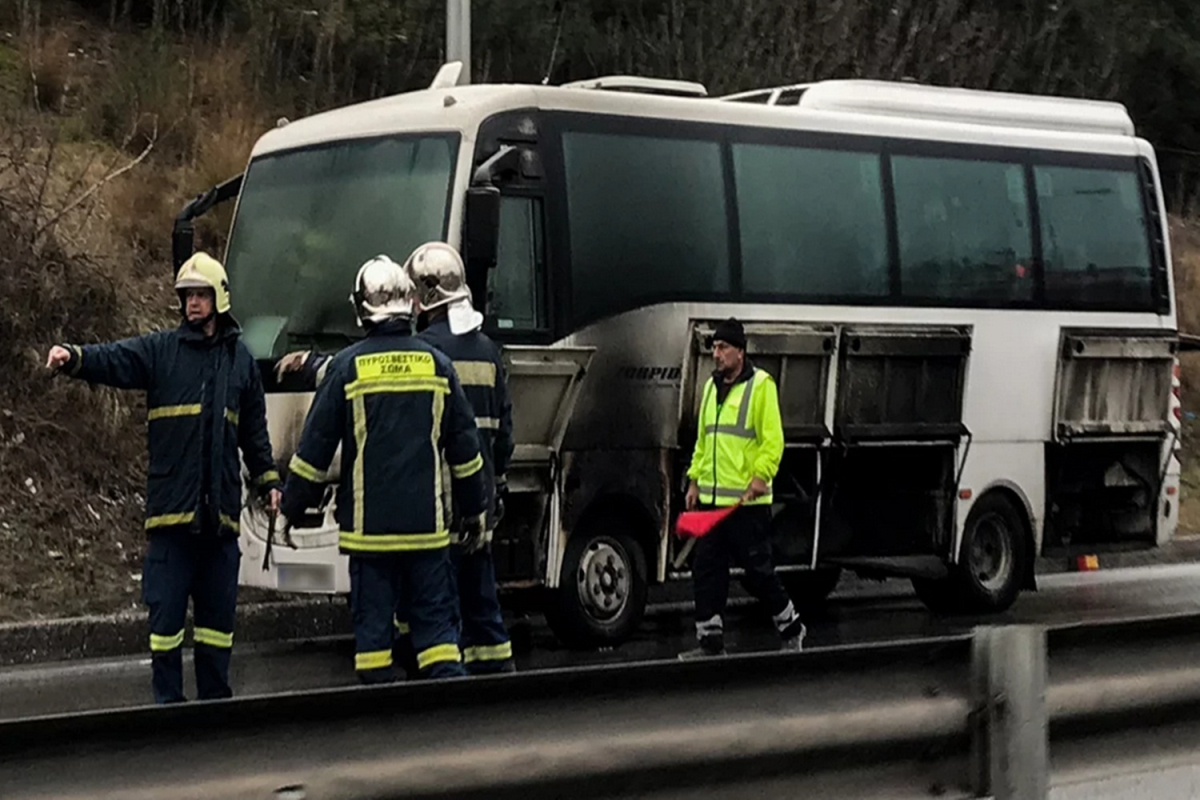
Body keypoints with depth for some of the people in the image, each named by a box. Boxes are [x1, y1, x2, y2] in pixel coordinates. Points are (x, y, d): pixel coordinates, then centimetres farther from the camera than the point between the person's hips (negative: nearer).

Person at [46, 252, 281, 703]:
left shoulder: (241, 359, 12)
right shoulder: (160, 351, 3)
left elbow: (254, 429, 20)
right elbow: (112, 360, -15)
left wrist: (267, 481, 16)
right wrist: (73, 358, -35)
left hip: (221, 510, 3)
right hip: (171, 509, -3)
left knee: (219, 610, 9)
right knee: (166, 609, -2)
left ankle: (215, 697, 19)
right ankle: (167, 701, 6)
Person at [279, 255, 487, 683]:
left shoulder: (346, 366, -4)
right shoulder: (436, 363, 3)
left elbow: (315, 446, -1)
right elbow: (464, 444, 9)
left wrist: (291, 506, 11)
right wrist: (474, 508, 20)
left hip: (368, 526, -2)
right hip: (427, 524, 2)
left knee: (372, 621, 4)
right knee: (436, 619, 5)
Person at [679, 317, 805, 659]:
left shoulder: (761, 385, -7)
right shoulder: (712, 386, 15)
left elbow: (773, 441, -11)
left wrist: (760, 476, -21)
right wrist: (695, 479, 16)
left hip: (747, 500, -7)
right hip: (711, 498, 7)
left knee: (756, 571, 0)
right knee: (706, 569, 4)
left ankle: (791, 627, 19)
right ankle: (711, 640, 10)